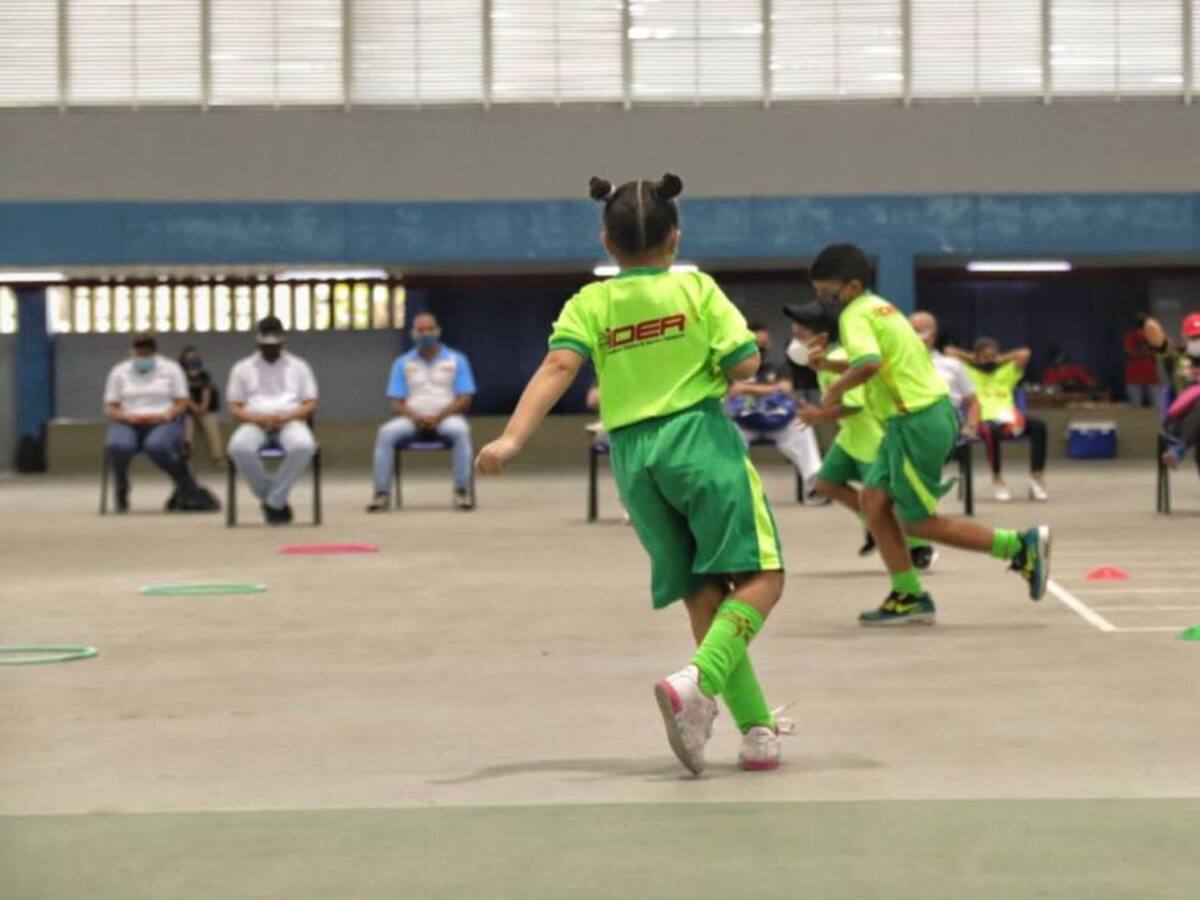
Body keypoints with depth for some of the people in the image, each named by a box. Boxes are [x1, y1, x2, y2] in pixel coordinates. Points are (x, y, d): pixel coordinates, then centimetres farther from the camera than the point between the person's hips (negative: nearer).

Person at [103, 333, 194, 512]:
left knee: (156, 446, -39)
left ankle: (185, 484, -12)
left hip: (163, 423, -1)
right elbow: (110, 408, 8)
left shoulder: (171, 369, 10)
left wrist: (165, 415, -14)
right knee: (117, 446, -36)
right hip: (128, 424, 1)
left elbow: (182, 403, 6)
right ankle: (121, 490, -9)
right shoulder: (119, 372, 12)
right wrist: (129, 417, -13)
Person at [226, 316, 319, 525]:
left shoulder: (298, 366, 17)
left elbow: (310, 405, 9)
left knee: (304, 446, -38)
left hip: (290, 422, 0)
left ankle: (274, 501, -23)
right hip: (255, 424, 0)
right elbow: (235, 408, 10)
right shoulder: (242, 368, 17)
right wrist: (258, 418, -12)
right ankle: (272, 499, -18)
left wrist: (285, 417, -11)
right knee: (239, 448, -37)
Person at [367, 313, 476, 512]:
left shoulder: (456, 360, 7)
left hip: (446, 418, -2)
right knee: (386, 433, -28)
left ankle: (462, 491, -33)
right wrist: (415, 417, -15)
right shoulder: (402, 363, 12)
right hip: (412, 419, 2)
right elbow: (396, 402, 7)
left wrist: (437, 417, -15)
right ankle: (381, 493, -28)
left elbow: (464, 400, 0)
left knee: (460, 431, -36)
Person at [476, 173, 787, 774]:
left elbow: (559, 367, -11)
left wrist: (511, 440, -21)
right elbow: (744, 364, -6)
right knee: (759, 577, -4)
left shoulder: (588, 304, 6)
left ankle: (758, 729, 9)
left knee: (704, 595, 11)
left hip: (634, 455, 4)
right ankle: (697, 681, -29)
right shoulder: (696, 289, 1)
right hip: (700, 437, -4)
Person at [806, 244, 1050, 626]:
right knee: (874, 498, 9)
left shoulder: (855, 315, -12)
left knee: (918, 522, -1)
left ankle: (1022, 546, -1)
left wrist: (836, 388, -14)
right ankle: (909, 597, 10)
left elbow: (869, 364, -30)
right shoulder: (879, 307, 17)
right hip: (931, 412, 10)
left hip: (917, 423, -10)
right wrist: (829, 363, 16)